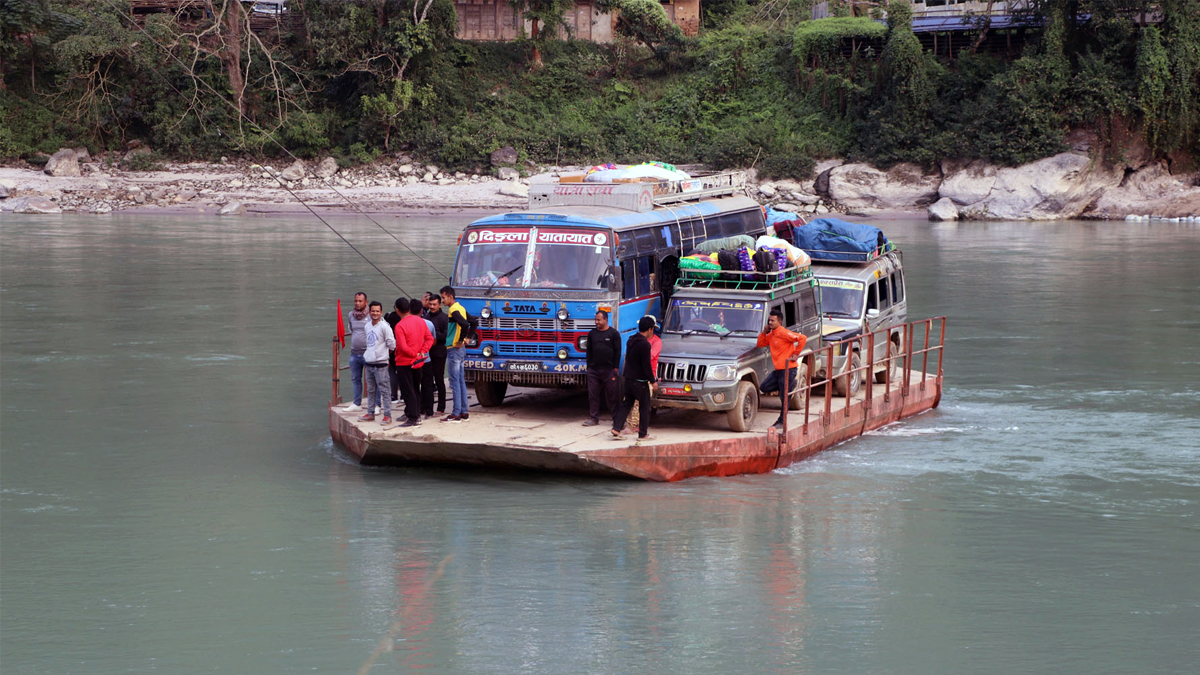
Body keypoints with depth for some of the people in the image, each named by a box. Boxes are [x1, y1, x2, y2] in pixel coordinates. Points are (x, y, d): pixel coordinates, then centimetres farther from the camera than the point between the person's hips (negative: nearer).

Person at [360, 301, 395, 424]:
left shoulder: (384, 327, -11)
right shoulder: (367, 326, 11)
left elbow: (392, 344, -12)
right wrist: (367, 354, 15)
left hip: (381, 364, -7)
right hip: (369, 363, 7)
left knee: (384, 390, -6)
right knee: (371, 390, 15)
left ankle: (387, 415, -4)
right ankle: (370, 413, 24)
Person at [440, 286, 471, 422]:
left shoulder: (453, 310, -16)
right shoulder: (461, 308, 13)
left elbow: (464, 324, -31)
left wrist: (460, 341, -20)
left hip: (454, 349, -10)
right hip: (461, 350, 10)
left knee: (455, 382, -7)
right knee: (461, 381, 12)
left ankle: (456, 414, -6)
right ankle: (464, 412, 16)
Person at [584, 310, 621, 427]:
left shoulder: (614, 333, 0)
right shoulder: (592, 333, 12)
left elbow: (618, 351, 0)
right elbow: (589, 351, 15)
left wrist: (616, 368, -6)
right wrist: (589, 367, 8)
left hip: (609, 370, -4)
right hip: (594, 370, 4)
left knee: (612, 395, 0)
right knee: (593, 395, 3)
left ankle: (616, 419, 6)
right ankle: (593, 418, 9)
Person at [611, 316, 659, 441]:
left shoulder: (631, 340, 7)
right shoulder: (644, 344, -19)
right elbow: (646, 365, -18)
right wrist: (653, 381, -9)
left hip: (629, 379, 8)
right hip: (640, 381, -8)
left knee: (627, 404, 15)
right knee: (644, 407, 4)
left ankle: (616, 428, 5)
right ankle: (643, 434, 8)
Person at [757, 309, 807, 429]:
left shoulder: (783, 333, -17)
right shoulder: (771, 335, 11)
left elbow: (802, 338, -23)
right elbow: (760, 344, 16)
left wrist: (795, 354, -18)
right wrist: (764, 332, 3)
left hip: (788, 369, -9)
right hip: (778, 369, 9)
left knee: (784, 397, 0)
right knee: (764, 387, 8)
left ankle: (782, 421, 11)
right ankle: (790, 384, 18)